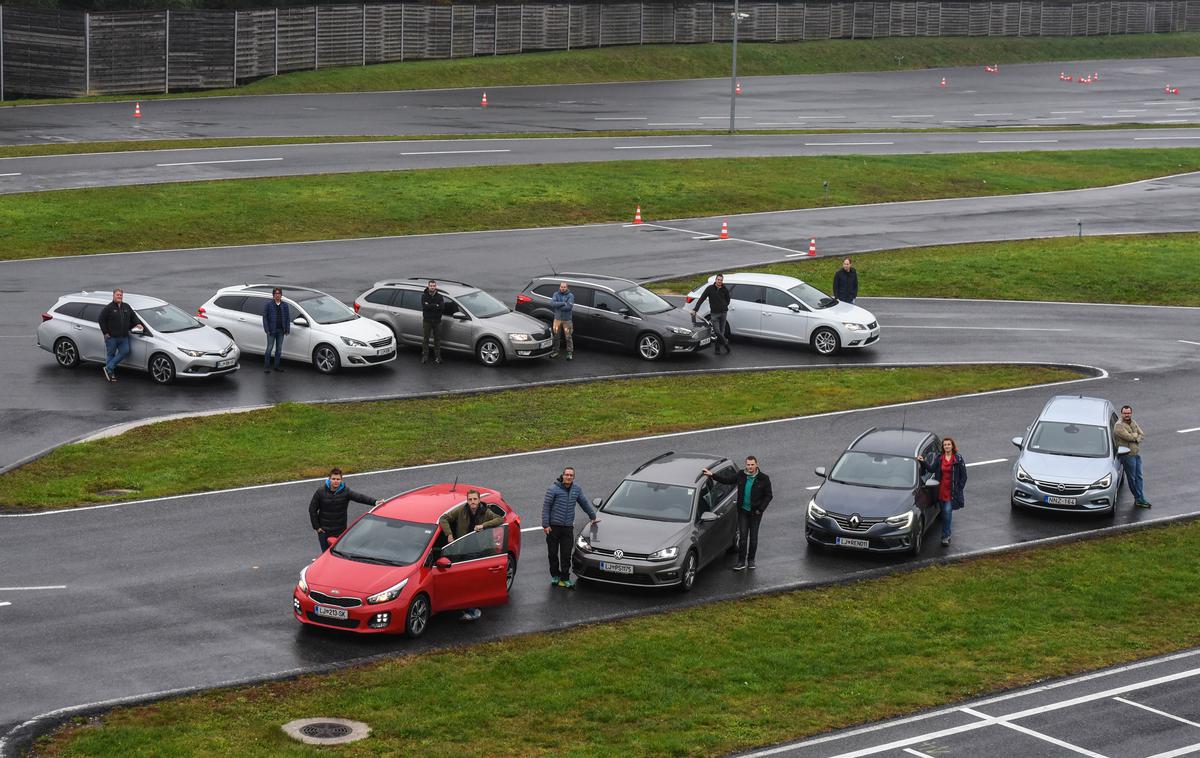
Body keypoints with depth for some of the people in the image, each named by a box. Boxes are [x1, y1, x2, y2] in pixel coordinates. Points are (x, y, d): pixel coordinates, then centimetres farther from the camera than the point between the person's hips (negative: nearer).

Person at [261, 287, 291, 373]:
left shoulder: (285, 305, 8)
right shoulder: (268, 304, -2)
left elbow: (288, 318, 10)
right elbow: (265, 317, -4)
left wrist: (287, 329, 1)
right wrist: (267, 329, -11)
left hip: (281, 330, 4)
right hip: (271, 330, -4)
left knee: (279, 349, 9)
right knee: (269, 348, -4)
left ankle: (277, 365, 19)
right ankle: (266, 366, 2)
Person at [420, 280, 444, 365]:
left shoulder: (439, 297, 3)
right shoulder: (424, 296, 0)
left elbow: (442, 307, -13)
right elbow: (424, 307, -16)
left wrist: (430, 306, -17)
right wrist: (436, 306, -17)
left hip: (437, 321, 1)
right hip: (427, 321, -1)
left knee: (437, 339, 5)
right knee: (425, 339, 3)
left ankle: (437, 356, 13)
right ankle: (425, 356, 10)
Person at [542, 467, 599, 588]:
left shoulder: (576, 489, 6)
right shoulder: (554, 489, -8)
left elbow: (584, 503, 22)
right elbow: (546, 507, -7)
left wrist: (593, 516, 29)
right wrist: (545, 525, -11)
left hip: (568, 527, 3)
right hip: (553, 527, -3)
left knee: (566, 555, 1)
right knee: (553, 553, 6)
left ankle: (565, 578, 7)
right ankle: (555, 575, 22)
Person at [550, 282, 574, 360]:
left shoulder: (570, 296, -6)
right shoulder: (556, 294, 3)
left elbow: (569, 307, -19)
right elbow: (552, 303, -14)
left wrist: (558, 306, -15)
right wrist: (563, 303, -21)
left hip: (567, 320, -3)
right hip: (557, 318, 3)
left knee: (568, 337, -1)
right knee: (555, 336, 10)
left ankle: (570, 353, 8)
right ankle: (555, 351, 22)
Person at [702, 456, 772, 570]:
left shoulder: (763, 478, -6)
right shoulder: (741, 475, -2)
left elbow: (768, 496, 0)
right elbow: (727, 479, 9)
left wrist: (760, 509, -8)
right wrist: (712, 475, 1)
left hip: (755, 512, -1)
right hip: (743, 510, 1)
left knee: (753, 537, 8)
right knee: (743, 536, -4)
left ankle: (751, 560, 22)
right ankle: (741, 562, 1)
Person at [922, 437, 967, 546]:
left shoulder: (958, 459, -1)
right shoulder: (939, 458, 7)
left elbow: (963, 476, 1)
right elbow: (932, 469, -4)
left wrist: (959, 488, -6)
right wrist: (924, 462, -19)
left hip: (952, 491, -4)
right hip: (941, 490, 4)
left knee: (948, 511, -14)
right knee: (943, 513, 11)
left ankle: (945, 536, -11)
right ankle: (947, 535, 25)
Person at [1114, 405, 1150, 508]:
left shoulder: (1133, 423, 11)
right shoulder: (1119, 426, -15)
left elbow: (1142, 434, 8)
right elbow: (1129, 437, -23)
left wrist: (1137, 439, -13)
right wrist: (1136, 435, -4)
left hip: (1137, 453, 8)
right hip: (1128, 455, -8)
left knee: (1138, 477, 8)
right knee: (1132, 478, 2)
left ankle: (1140, 499, 12)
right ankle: (1139, 499, 11)